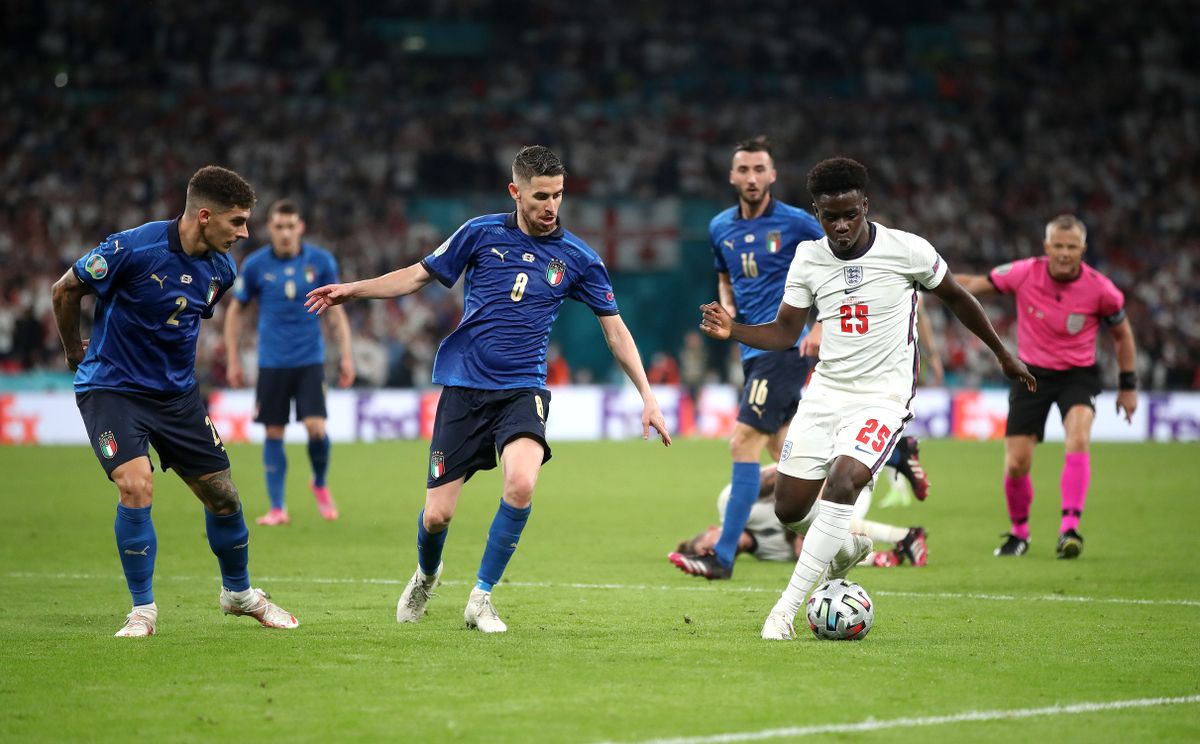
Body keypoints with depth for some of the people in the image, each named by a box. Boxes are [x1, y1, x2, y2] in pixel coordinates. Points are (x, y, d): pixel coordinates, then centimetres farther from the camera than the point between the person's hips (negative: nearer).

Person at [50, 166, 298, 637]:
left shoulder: (220, 269, -4)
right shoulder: (132, 249, -24)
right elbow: (65, 289, -8)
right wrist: (75, 351, 6)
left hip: (176, 392, 6)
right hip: (112, 386, -6)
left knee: (222, 494, 6)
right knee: (136, 487, -22)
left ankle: (238, 592, 32)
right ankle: (142, 610, -5)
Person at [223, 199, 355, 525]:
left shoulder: (321, 262, -2)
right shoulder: (255, 265, -3)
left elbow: (335, 311, 6)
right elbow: (235, 311, 8)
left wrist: (346, 356, 0)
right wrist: (233, 360, 5)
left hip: (310, 360, 0)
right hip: (272, 362, 0)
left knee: (316, 427, -12)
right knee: (274, 433, 0)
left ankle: (320, 484, 16)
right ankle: (277, 508, 8)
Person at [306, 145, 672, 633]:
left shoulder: (577, 258, 3)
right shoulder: (482, 234, 2)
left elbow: (615, 329, 9)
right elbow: (418, 275, 11)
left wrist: (647, 396, 4)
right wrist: (352, 290, 1)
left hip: (523, 389, 0)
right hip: (464, 386, 0)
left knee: (522, 482, -30)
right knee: (437, 515, -4)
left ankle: (481, 597, -11)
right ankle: (426, 575, 34)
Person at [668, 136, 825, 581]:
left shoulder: (796, 223, -8)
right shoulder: (721, 228, 9)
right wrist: (727, 307, 5)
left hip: (785, 345, -7)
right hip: (752, 348, 7)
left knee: (743, 442, -15)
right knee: (784, 453, 13)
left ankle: (723, 556, -15)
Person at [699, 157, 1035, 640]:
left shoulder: (907, 250, -9)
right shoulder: (808, 259, 0)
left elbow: (955, 297, 7)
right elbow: (785, 333, 5)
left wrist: (1002, 354, 17)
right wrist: (732, 331, -15)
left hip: (883, 396, -4)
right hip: (826, 390, 5)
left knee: (842, 482, -27)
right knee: (788, 510, 2)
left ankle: (786, 608, -24)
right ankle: (847, 546, 38)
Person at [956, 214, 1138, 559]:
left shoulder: (1100, 289, -14)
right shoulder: (1025, 273, -14)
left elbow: (1122, 333, 3)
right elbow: (977, 285, -1)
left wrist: (1128, 385, 5)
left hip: (1078, 374, -1)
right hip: (1032, 372, 1)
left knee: (1078, 439, -30)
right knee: (1016, 465, -3)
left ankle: (1070, 529, -29)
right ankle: (1019, 533, 23)